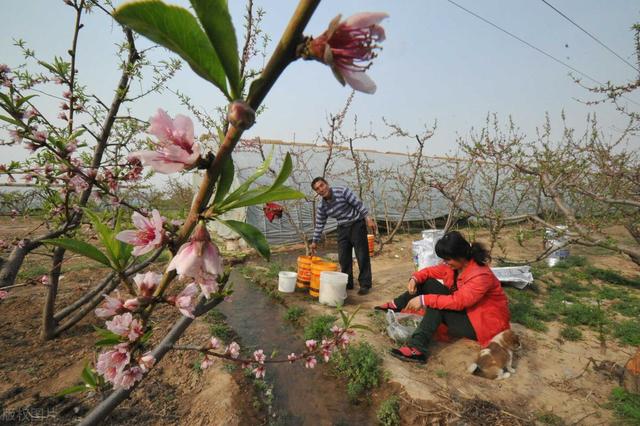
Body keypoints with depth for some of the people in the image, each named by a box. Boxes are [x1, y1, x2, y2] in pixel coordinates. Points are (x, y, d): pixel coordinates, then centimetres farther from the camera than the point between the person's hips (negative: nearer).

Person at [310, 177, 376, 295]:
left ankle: (365, 284, 5)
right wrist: (314, 241, 8)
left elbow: (358, 204, -15)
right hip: (343, 228, 5)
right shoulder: (321, 206, -3)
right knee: (343, 257, 5)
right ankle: (347, 283, 20)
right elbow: (319, 225, 5)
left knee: (362, 256, -4)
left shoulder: (342, 191, -18)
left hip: (357, 224, -5)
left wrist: (368, 218, -19)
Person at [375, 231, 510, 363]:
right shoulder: (454, 265, -6)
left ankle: (417, 348, -34)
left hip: (484, 322, -8)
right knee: (429, 283, -6)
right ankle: (397, 305, 2)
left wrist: (424, 300, -39)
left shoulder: (481, 275, -31)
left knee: (436, 306, -29)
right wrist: (415, 278, -18)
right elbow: (432, 271, 3)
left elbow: (458, 301, -39)